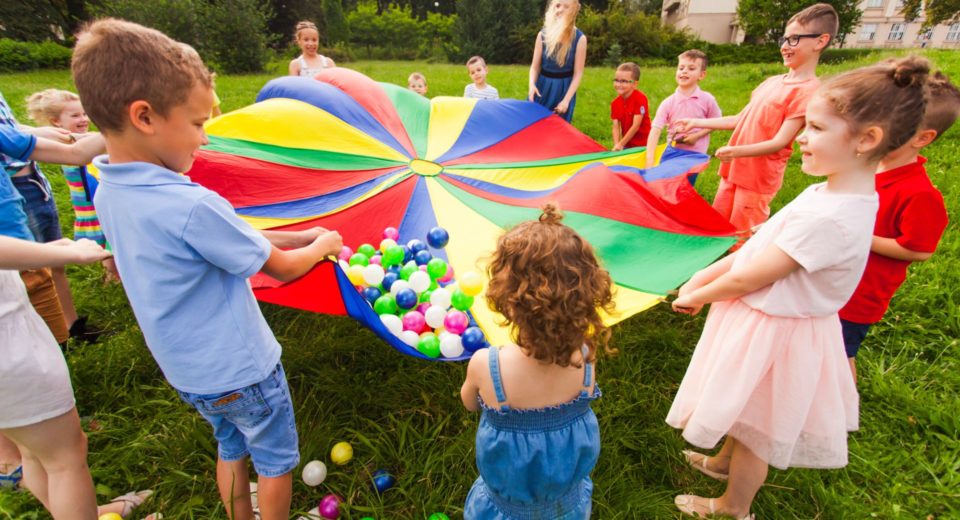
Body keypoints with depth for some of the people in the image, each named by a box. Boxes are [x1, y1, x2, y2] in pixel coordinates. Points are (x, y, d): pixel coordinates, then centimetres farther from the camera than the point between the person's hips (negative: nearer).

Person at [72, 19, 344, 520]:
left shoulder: (107, 194, -6)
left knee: (231, 449, 29)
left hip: (188, 372, 8)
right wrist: (321, 246, 0)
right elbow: (283, 268, -19)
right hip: (242, 371, -7)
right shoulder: (192, 206, -32)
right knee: (277, 461, 19)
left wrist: (299, 236, 0)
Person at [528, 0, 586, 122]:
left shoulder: (579, 38, -9)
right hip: (542, 87, 2)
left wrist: (566, 100, -17)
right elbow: (535, 66, 2)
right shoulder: (543, 35, -3)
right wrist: (532, 84, -19)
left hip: (564, 89, -2)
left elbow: (578, 73, -9)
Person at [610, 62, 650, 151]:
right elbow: (616, 127, -2)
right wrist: (616, 145, -18)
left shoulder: (640, 98, -15)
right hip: (626, 145, 5)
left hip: (643, 145, -5)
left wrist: (621, 144, -17)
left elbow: (636, 126, -18)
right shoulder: (615, 103, 1)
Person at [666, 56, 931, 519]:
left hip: (774, 332, -9)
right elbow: (757, 246, 3)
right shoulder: (828, 191, -1)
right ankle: (725, 461, 58)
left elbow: (749, 278, -25)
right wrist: (702, 277, 0)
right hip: (767, 320, 9)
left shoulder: (830, 217, -31)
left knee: (755, 430, 16)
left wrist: (696, 298, -9)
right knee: (743, 414, 31)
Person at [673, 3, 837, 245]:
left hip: (758, 178, -8)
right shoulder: (771, 81, 9)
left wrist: (736, 151, -35)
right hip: (734, 169, 8)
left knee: (742, 240, 2)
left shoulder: (808, 90, -15)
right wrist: (696, 123, 10)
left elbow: (779, 142, -21)